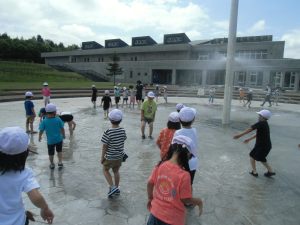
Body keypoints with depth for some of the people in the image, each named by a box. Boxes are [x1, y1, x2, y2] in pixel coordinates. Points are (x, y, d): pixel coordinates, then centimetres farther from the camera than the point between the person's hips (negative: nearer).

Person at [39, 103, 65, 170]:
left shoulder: (44, 121, -14)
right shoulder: (58, 119, -14)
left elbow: (41, 131, -8)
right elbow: (62, 129, -6)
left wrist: (39, 137, 11)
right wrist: (63, 135, 12)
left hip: (50, 140, 0)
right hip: (59, 139, 0)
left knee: (51, 153, 18)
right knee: (59, 151, 24)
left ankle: (52, 165, 33)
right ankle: (60, 162, 20)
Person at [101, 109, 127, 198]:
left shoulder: (108, 132, -22)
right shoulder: (123, 131, -7)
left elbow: (104, 146, -16)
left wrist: (102, 157, -4)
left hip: (110, 157, -5)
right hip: (119, 156, 5)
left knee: (105, 170, 19)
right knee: (116, 171, 22)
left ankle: (112, 187, 10)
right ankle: (116, 188, 33)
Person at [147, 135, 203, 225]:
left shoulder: (159, 166, -13)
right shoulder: (184, 175, -27)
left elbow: (150, 184, -1)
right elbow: (186, 200, -16)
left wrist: (150, 198, 17)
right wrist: (199, 201, 3)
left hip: (156, 212, 4)